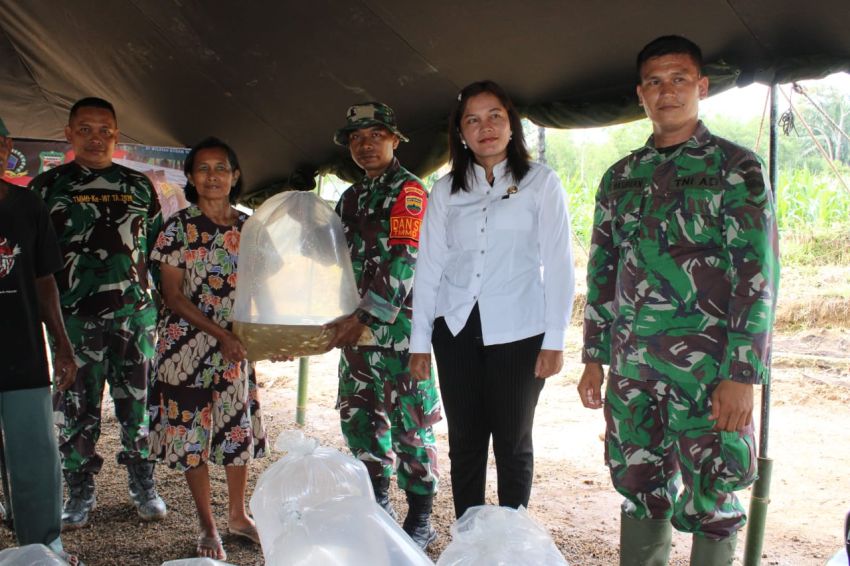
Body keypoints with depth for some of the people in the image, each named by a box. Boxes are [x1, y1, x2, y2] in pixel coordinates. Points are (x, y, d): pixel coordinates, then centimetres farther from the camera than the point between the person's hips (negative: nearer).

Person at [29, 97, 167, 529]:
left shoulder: (139, 186, 11)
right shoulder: (46, 187, 6)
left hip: (135, 314, 1)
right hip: (74, 318, -1)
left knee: (138, 404, 7)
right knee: (75, 410, 5)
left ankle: (143, 487, 22)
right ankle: (79, 495, 20)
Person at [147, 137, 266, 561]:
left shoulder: (248, 227, 4)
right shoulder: (179, 227, -6)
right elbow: (174, 296, -9)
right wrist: (220, 334, -15)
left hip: (237, 343, 3)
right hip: (189, 343, -3)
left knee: (239, 427, 11)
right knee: (191, 430, 3)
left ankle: (238, 514, 30)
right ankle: (207, 526, 19)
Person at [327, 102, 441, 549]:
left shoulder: (408, 191, -8)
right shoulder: (352, 197, 16)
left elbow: (402, 262, -17)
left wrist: (364, 318, -21)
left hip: (399, 326, -8)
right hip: (357, 326, 8)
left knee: (410, 421, 0)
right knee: (358, 414, 14)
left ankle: (420, 521, 13)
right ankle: (378, 504, 30)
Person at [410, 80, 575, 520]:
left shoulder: (540, 182, 3)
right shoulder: (446, 190, 10)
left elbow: (558, 264, -1)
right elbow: (429, 265, 10)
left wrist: (554, 341, -7)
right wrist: (420, 341, 7)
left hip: (518, 333, -2)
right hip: (457, 330, 3)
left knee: (512, 444, 6)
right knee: (465, 443, 7)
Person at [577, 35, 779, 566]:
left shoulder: (736, 167, -2)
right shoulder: (621, 177, 13)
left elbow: (759, 274, -8)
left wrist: (742, 375, -15)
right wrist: (594, 357, 11)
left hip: (707, 366, -4)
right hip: (631, 365, 4)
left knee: (712, 500, 4)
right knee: (640, 490, 12)